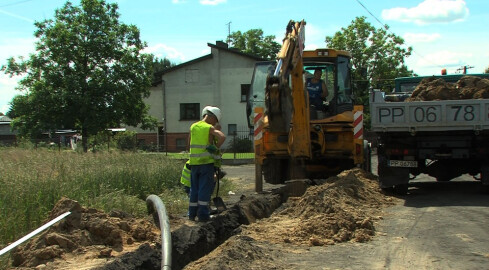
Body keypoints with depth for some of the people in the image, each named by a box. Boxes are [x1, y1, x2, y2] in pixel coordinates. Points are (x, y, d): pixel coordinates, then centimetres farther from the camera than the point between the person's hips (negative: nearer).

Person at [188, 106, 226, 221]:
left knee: (194, 188, 12)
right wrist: (216, 148, -10)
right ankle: (203, 214, -3)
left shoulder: (193, 127, 9)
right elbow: (222, 137, -23)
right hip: (207, 162, -5)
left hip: (194, 162, 5)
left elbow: (191, 144, 14)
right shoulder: (210, 128, -8)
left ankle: (192, 214, 16)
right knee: (205, 188, -1)